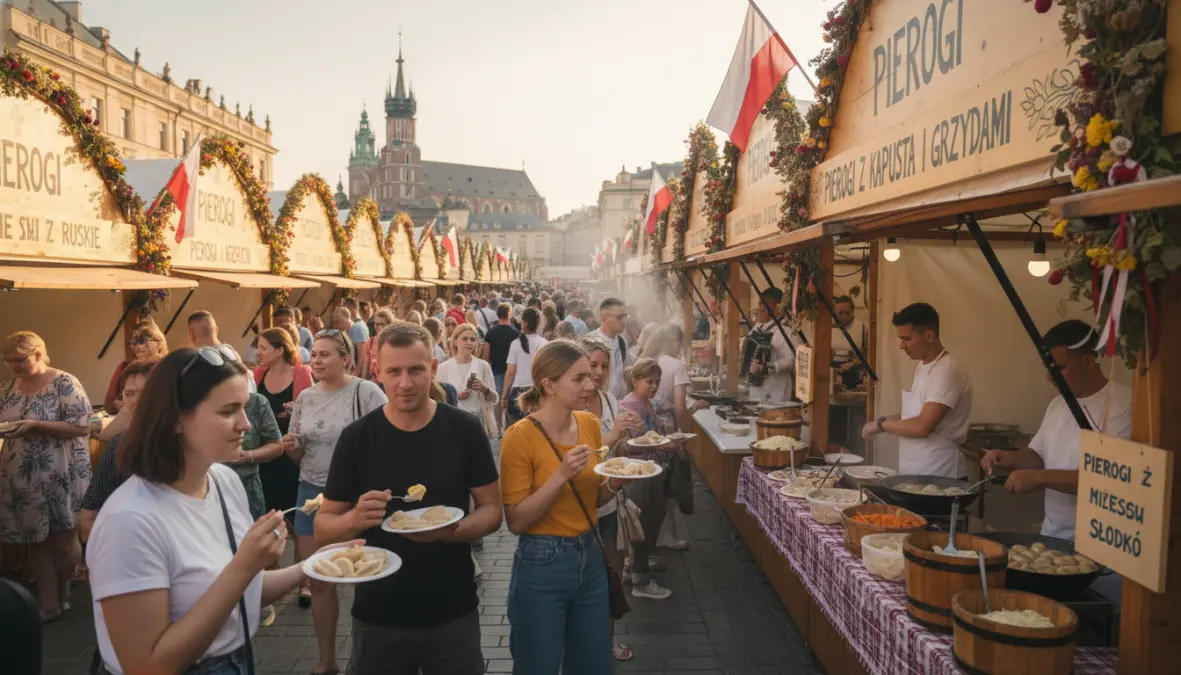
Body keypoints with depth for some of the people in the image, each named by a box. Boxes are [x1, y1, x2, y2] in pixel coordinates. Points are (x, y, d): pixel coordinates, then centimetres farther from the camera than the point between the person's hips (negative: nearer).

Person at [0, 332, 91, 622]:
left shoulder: (64, 383, -11)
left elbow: (82, 427, -16)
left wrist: (35, 425, -21)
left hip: (60, 477, -5)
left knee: (63, 540, 5)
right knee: (36, 540, 10)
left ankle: (65, 597, 24)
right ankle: (48, 604, 20)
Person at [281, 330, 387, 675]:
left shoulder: (367, 393, -11)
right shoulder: (305, 397, 7)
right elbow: (298, 454, 16)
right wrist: (291, 447, -5)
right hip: (312, 492, 5)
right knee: (319, 579, 11)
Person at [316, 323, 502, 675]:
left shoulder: (464, 430, -8)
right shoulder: (356, 437, -8)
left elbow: (492, 509, -2)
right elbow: (323, 527, -2)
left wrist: (453, 530, -22)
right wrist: (355, 519, -24)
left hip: (453, 613, 0)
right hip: (379, 617, 0)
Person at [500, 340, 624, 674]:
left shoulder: (590, 424, 1)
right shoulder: (520, 436, -18)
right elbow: (515, 521, -17)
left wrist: (614, 483, -8)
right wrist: (560, 476, -26)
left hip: (591, 559, 6)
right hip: (542, 567, -6)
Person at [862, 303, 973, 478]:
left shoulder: (948, 371, -19)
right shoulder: (922, 366, 10)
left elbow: (922, 427, -25)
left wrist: (880, 424, -13)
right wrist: (890, 420, 2)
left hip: (936, 475, -8)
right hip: (913, 471, 8)